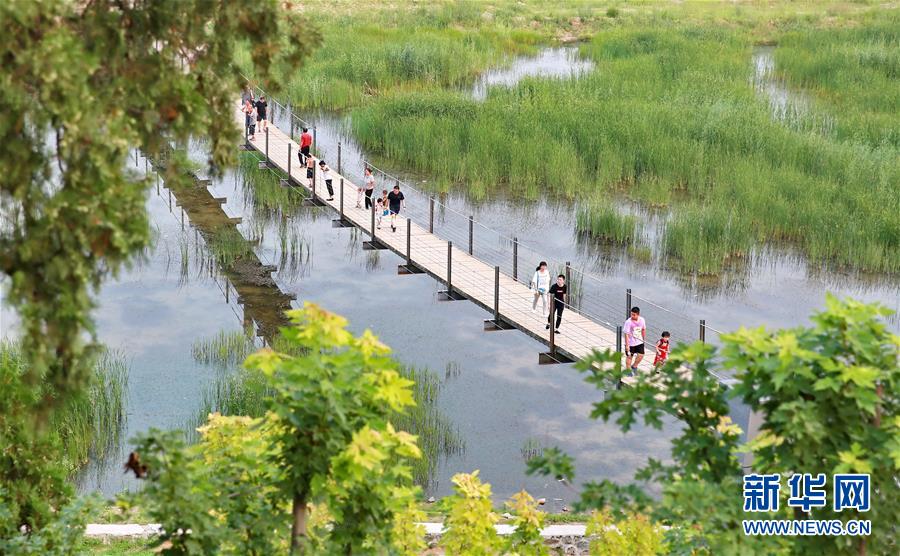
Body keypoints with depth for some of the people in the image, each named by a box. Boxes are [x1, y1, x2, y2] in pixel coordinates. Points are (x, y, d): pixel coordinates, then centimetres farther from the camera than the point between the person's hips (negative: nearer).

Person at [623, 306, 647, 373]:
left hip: (639, 342, 4)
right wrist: (627, 345, -22)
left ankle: (634, 367, 29)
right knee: (629, 356, 8)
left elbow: (643, 329, 10)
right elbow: (626, 334, -21)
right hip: (630, 343, -4)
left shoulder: (641, 320, -9)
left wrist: (643, 339, 17)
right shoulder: (628, 322, -23)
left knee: (641, 355, 3)